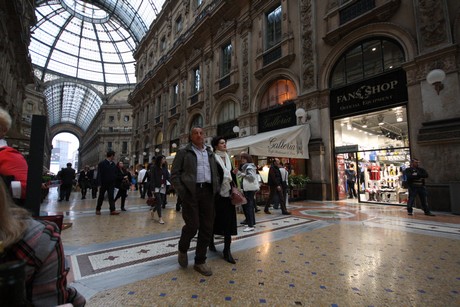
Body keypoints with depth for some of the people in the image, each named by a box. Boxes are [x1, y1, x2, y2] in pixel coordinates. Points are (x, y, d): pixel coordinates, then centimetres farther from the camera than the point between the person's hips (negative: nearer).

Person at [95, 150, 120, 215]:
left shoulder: (113, 164, 7)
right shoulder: (102, 163, -8)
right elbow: (99, 174, -11)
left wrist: (114, 182, 3)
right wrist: (99, 184, -16)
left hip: (111, 184, 3)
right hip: (103, 184, -3)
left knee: (111, 197, -2)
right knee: (101, 197, 10)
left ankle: (112, 210, -3)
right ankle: (98, 209, 26)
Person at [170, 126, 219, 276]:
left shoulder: (210, 153, 17)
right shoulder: (183, 152, 4)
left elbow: (215, 173, 20)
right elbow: (174, 175, 0)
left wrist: (216, 189, 7)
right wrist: (182, 192, -10)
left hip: (208, 192, 5)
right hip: (191, 192, -4)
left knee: (207, 228, 5)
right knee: (192, 225, -8)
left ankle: (200, 261, 23)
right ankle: (182, 249, 26)